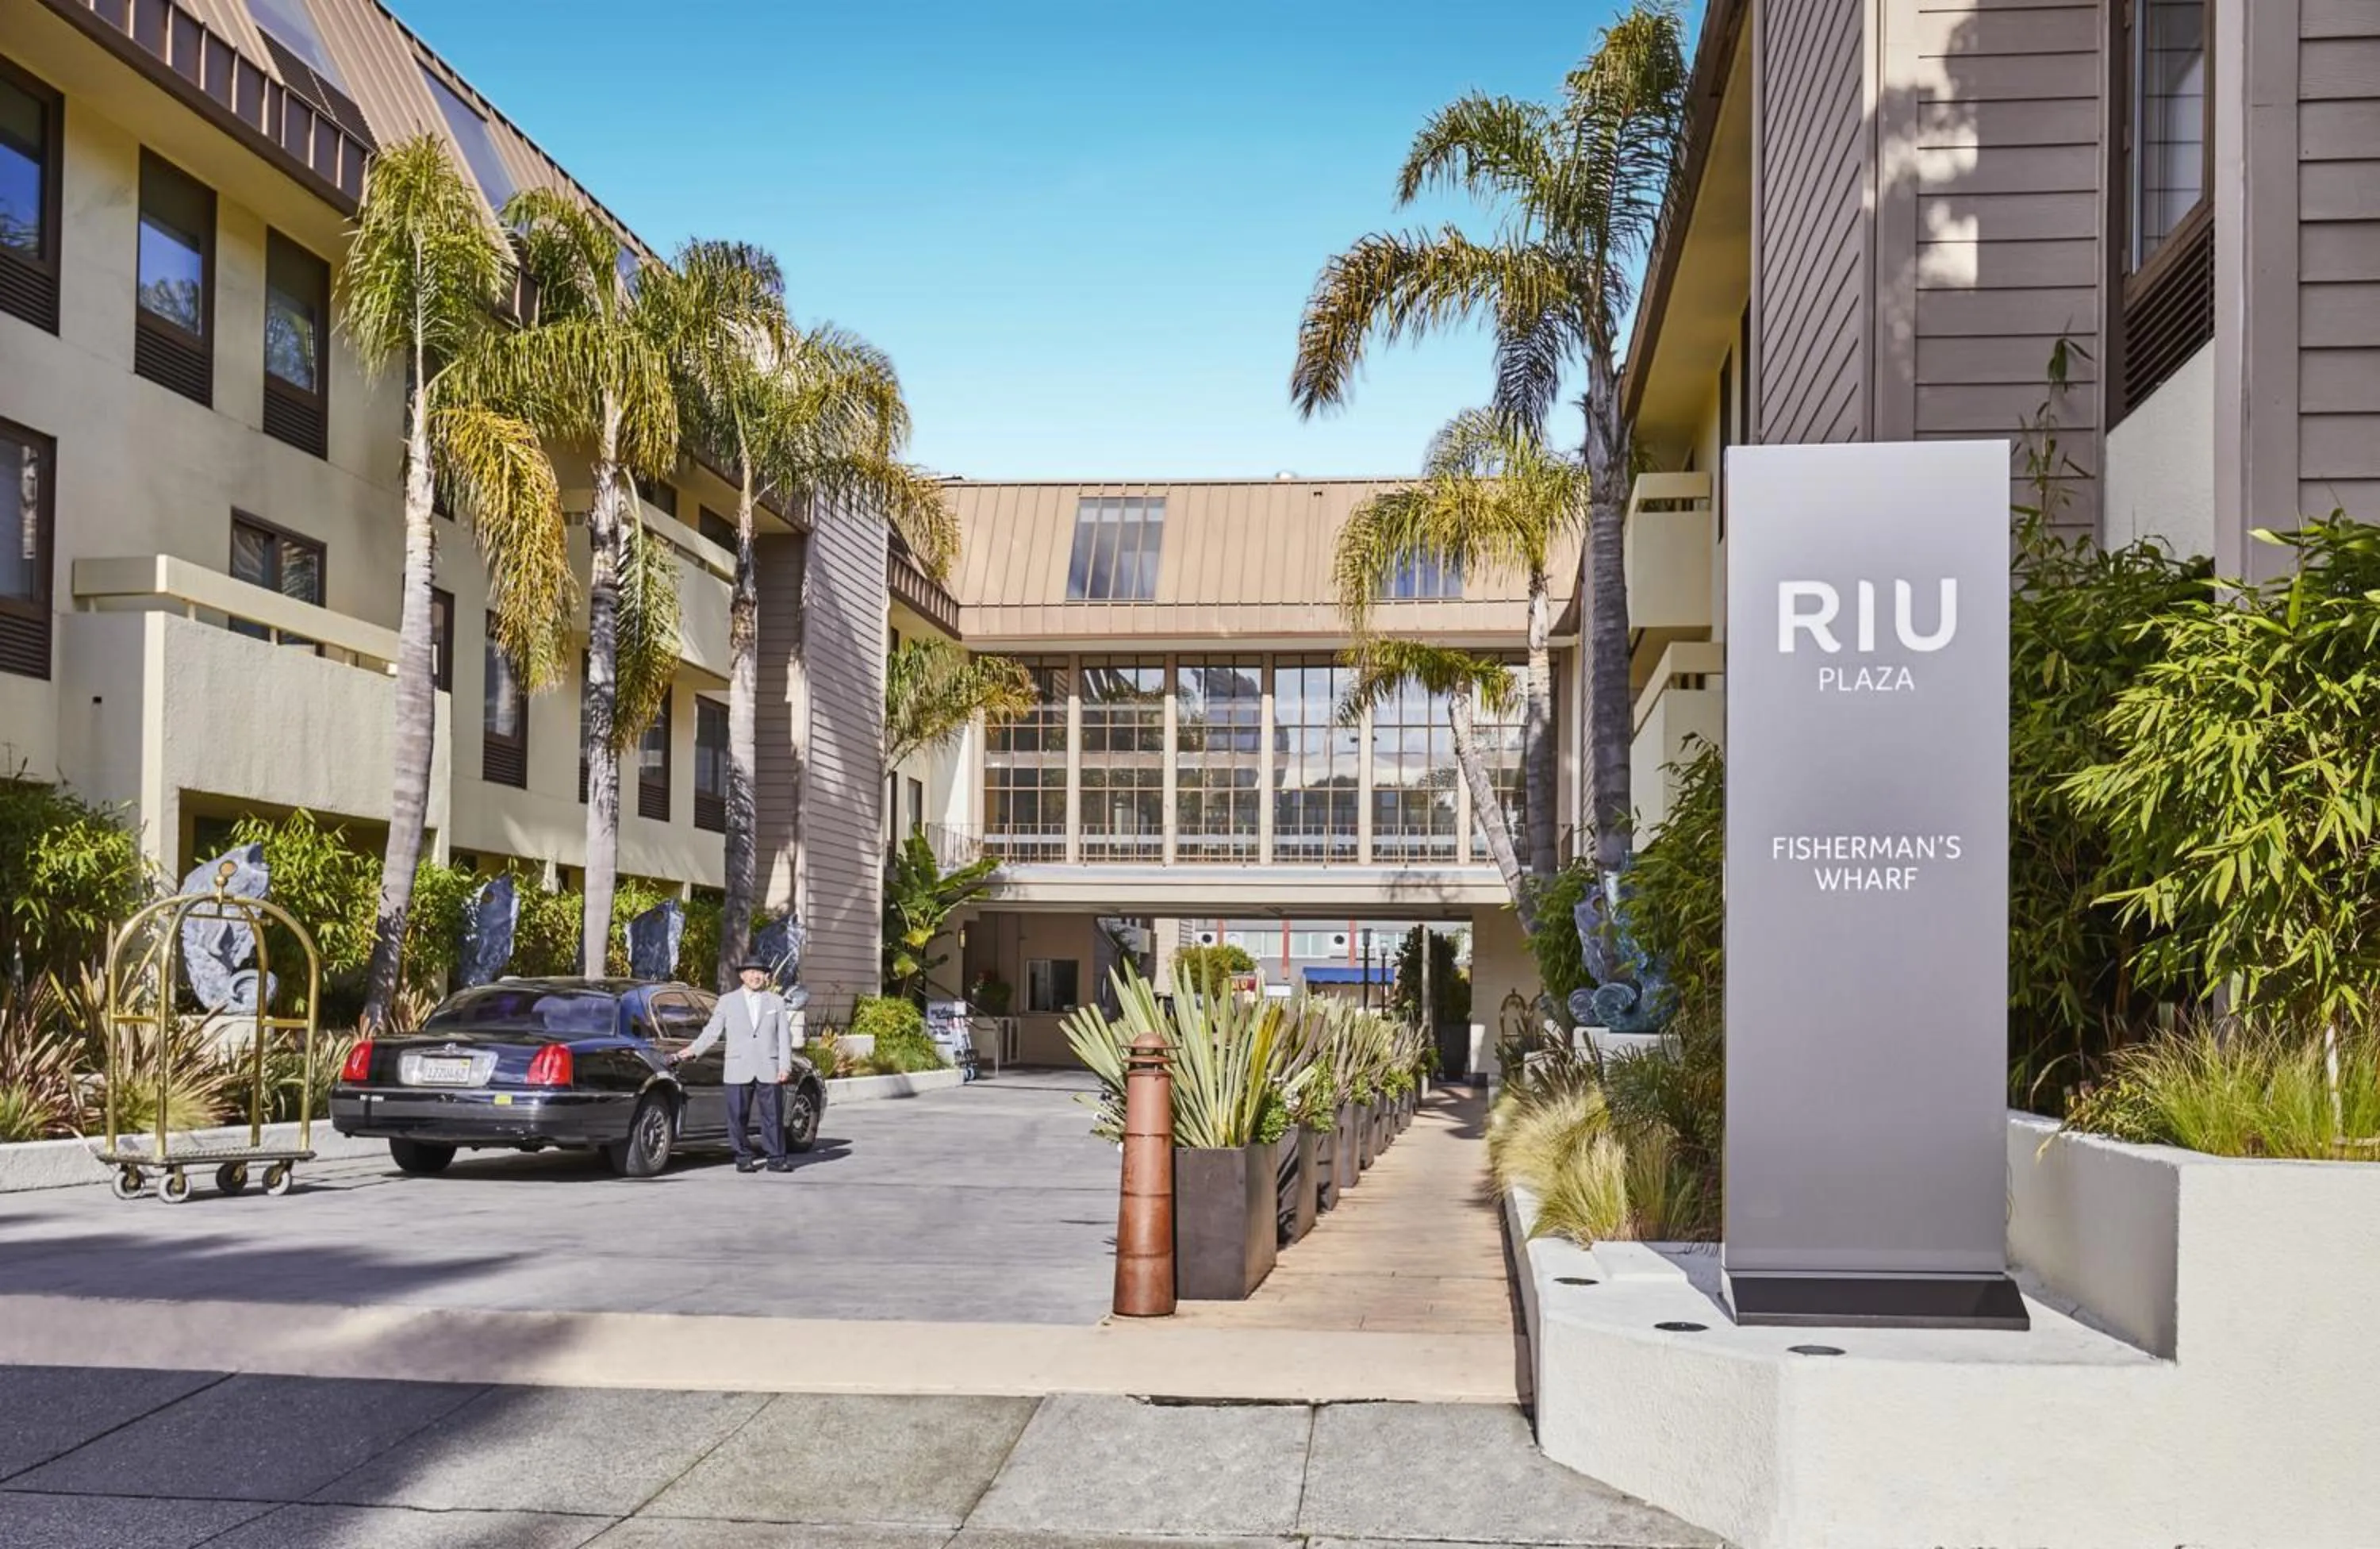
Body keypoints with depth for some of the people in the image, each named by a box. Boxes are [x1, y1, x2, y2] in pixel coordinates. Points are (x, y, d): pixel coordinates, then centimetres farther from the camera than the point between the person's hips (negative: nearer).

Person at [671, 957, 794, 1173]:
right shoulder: (727, 1001, 10)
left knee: (773, 1116, -1)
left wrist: (785, 1066, -2)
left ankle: (776, 1159, 6)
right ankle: (743, 1158, 11)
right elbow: (712, 1031, 8)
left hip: (769, 1071, 0)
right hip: (738, 1071, 0)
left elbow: (784, 1036, 7)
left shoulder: (776, 1002, 11)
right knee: (738, 1117, 0)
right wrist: (693, 1050, -4)